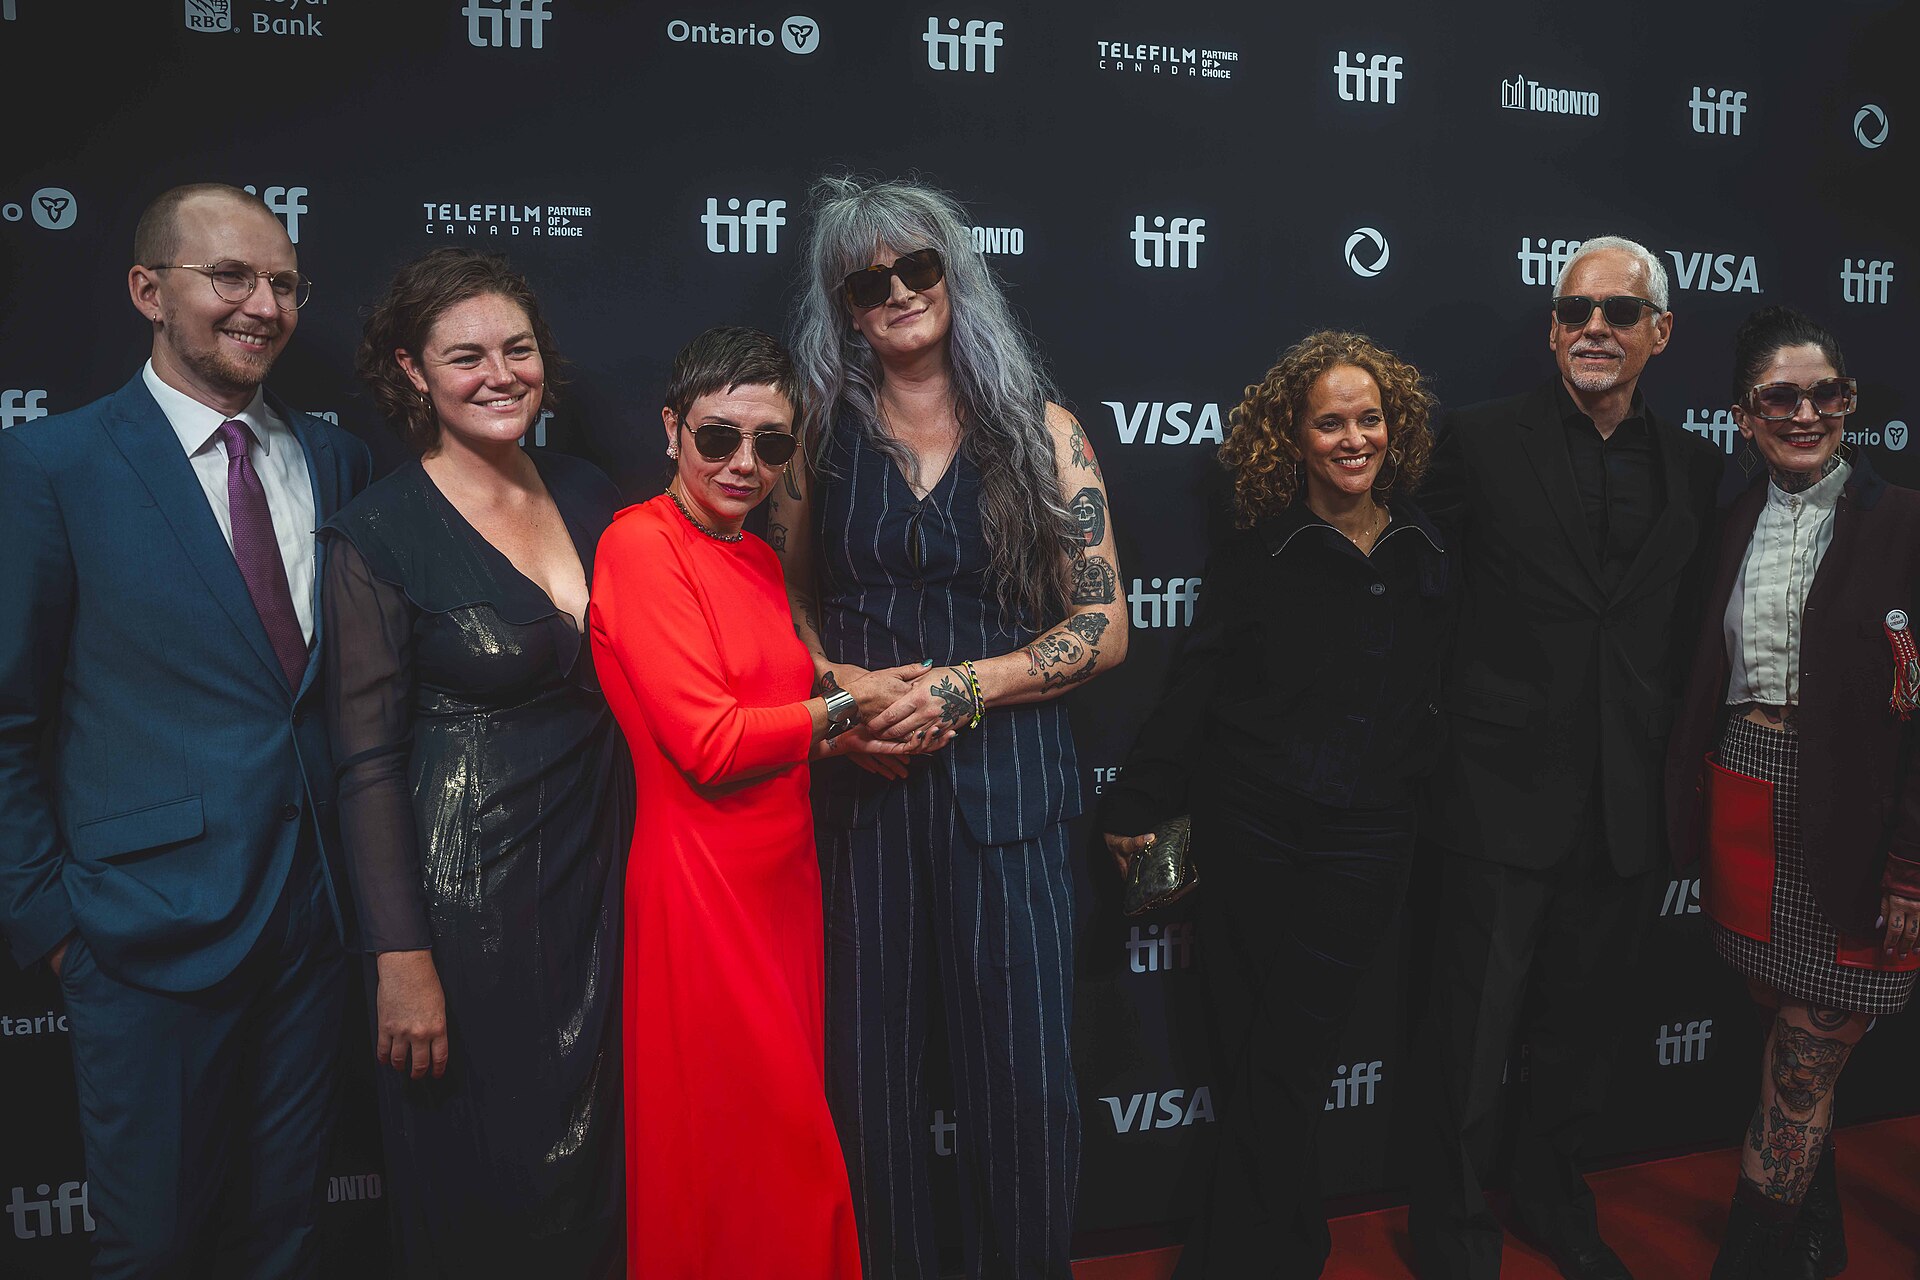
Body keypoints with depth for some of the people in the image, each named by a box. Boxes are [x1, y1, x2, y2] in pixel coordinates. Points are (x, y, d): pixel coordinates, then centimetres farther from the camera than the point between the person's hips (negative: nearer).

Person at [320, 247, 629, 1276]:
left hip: (599, 871, 5)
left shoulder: (587, 494, 5)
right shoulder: (376, 533, -12)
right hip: (468, 888, -5)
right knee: (476, 1193, 10)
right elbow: (367, 761, -12)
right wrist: (401, 958, -14)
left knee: (593, 1156, 18)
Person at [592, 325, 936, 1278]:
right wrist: (848, 705, -9)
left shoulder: (760, 559, 12)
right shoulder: (640, 543, -13)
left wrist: (859, 741, -4)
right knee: (725, 1139, 7)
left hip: (782, 872, 8)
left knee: (786, 1130, 18)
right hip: (702, 877, -8)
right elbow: (709, 745, -20)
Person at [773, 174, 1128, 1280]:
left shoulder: (1041, 432, 2)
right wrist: (837, 684, -6)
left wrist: (964, 686, -13)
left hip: (1004, 770, -1)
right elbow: (786, 596, 14)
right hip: (860, 780, 2)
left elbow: (1104, 629, 0)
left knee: (1021, 1067, 2)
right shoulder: (823, 431, 7)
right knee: (873, 1058, 9)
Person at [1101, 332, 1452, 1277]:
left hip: (1363, 841, 1)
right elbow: (1193, 690, -3)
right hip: (1249, 831, -1)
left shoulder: (1427, 555, 4)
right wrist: (1137, 804, -4)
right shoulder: (1255, 554, -2)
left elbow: (1440, 693, 11)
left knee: (1291, 1057, 5)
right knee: (1250, 1049, 9)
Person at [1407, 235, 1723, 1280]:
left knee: (1582, 1028, 20)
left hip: (1631, 804, 4)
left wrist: (1671, 762, 4)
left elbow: (1686, 627, 11)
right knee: (1473, 1038, 6)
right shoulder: (1480, 441, -5)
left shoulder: (1695, 467, 8)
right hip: (1505, 793, -4)